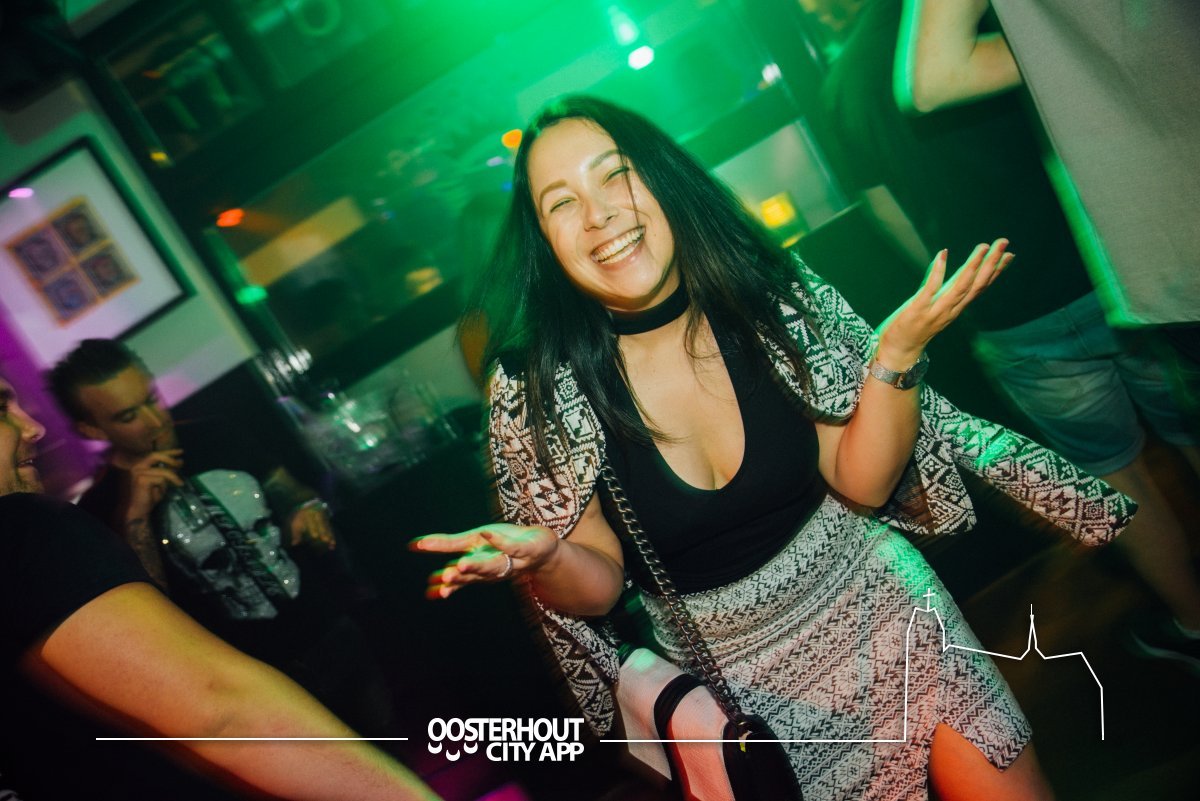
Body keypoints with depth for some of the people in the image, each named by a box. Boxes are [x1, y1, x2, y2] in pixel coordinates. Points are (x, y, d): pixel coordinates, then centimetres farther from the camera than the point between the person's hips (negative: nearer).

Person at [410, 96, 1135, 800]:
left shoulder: (776, 295, -14)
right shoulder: (534, 391, -17)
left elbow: (861, 483, -9)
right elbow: (598, 587, -9)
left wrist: (896, 352, -23)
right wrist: (542, 557, -30)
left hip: (871, 603, 2)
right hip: (731, 674, -1)